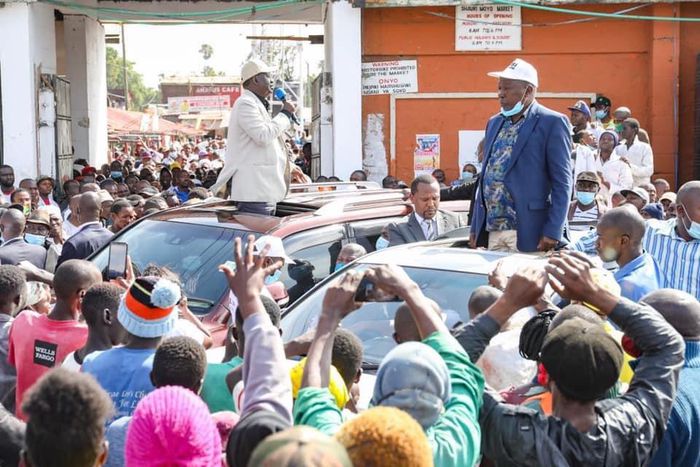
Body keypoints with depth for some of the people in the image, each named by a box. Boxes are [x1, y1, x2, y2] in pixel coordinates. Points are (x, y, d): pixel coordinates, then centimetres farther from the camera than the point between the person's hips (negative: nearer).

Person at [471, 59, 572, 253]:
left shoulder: (552, 123, -5)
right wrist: (476, 227, 13)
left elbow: (562, 182, -9)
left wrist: (553, 232, -15)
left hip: (529, 232, -6)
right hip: (491, 231, 6)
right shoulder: (494, 123, 15)